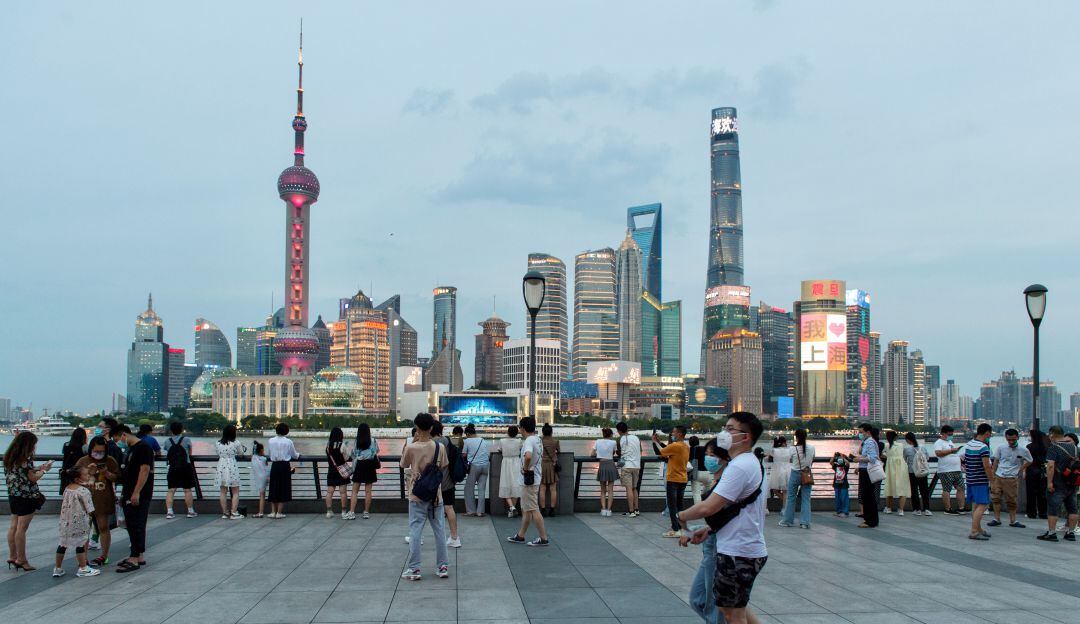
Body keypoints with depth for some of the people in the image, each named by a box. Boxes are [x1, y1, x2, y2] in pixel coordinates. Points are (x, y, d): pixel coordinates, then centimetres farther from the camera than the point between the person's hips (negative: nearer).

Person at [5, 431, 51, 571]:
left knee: (13, 526, 13)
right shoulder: (25, 460, -18)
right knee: (22, 528, -3)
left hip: (13, 496, 9)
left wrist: (38, 468, 13)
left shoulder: (10, 457, 7)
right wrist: (44, 470, 2)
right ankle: (21, 560, 3)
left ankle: (12, 556, 20)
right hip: (26, 497, -9)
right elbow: (33, 478, -14)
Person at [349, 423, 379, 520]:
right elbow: (376, 452, 11)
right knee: (368, 491, 5)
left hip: (359, 466, 0)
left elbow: (353, 455, 1)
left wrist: (353, 469, 11)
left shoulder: (356, 442, -3)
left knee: (355, 491, 5)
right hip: (369, 466, 0)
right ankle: (366, 512, 9)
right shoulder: (373, 441, -4)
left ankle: (352, 512, -2)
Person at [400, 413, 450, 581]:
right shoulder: (440, 447, -7)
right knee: (439, 530, 9)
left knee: (415, 531, 2)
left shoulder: (411, 447, -12)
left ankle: (414, 569, 1)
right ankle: (443, 567, 13)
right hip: (435, 494, 2)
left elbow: (403, 464, 6)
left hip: (417, 495, -2)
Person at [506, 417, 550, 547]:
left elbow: (528, 456, -40)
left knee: (533, 510, -4)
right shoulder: (538, 439, 10)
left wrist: (525, 468, -23)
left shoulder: (529, 441, -21)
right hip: (534, 478, 10)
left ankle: (543, 538, -1)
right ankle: (520, 536, 26)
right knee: (526, 509, 17)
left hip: (528, 481, -10)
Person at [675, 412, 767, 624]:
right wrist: (709, 530, 12)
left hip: (737, 553, -10)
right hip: (750, 549, 10)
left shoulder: (739, 467, -20)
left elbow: (708, 507, -26)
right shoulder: (753, 463, 13)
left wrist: (681, 516, -7)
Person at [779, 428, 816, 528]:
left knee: (791, 497, 9)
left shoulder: (793, 449, -13)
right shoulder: (812, 448, -5)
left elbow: (790, 460, 1)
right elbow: (812, 462, 6)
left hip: (795, 474, -2)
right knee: (806, 499, 5)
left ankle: (788, 520, 16)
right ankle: (805, 522, 2)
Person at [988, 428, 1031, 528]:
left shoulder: (1023, 450, -4)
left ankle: (1013, 521, 15)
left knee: (1011, 500, 4)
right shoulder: (1001, 448, -1)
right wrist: (992, 475, 5)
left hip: (1012, 479, -2)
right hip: (998, 477, 2)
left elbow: (1029, 461, 13)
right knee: (996, 498, 2)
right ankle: (997, 519, 12)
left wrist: (1019, 470, 3)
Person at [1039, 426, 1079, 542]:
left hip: (1058, 484, -7)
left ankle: (1051, 533, -3)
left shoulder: (1053, 447, -13)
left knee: (1053, 508, -2)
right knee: (1072, 508, 13)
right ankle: (1071, 532, 16)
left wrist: (1049, 482, -22)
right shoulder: (1074, 446, 9)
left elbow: (1051, 466, -23)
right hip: (1072, 484, 7)